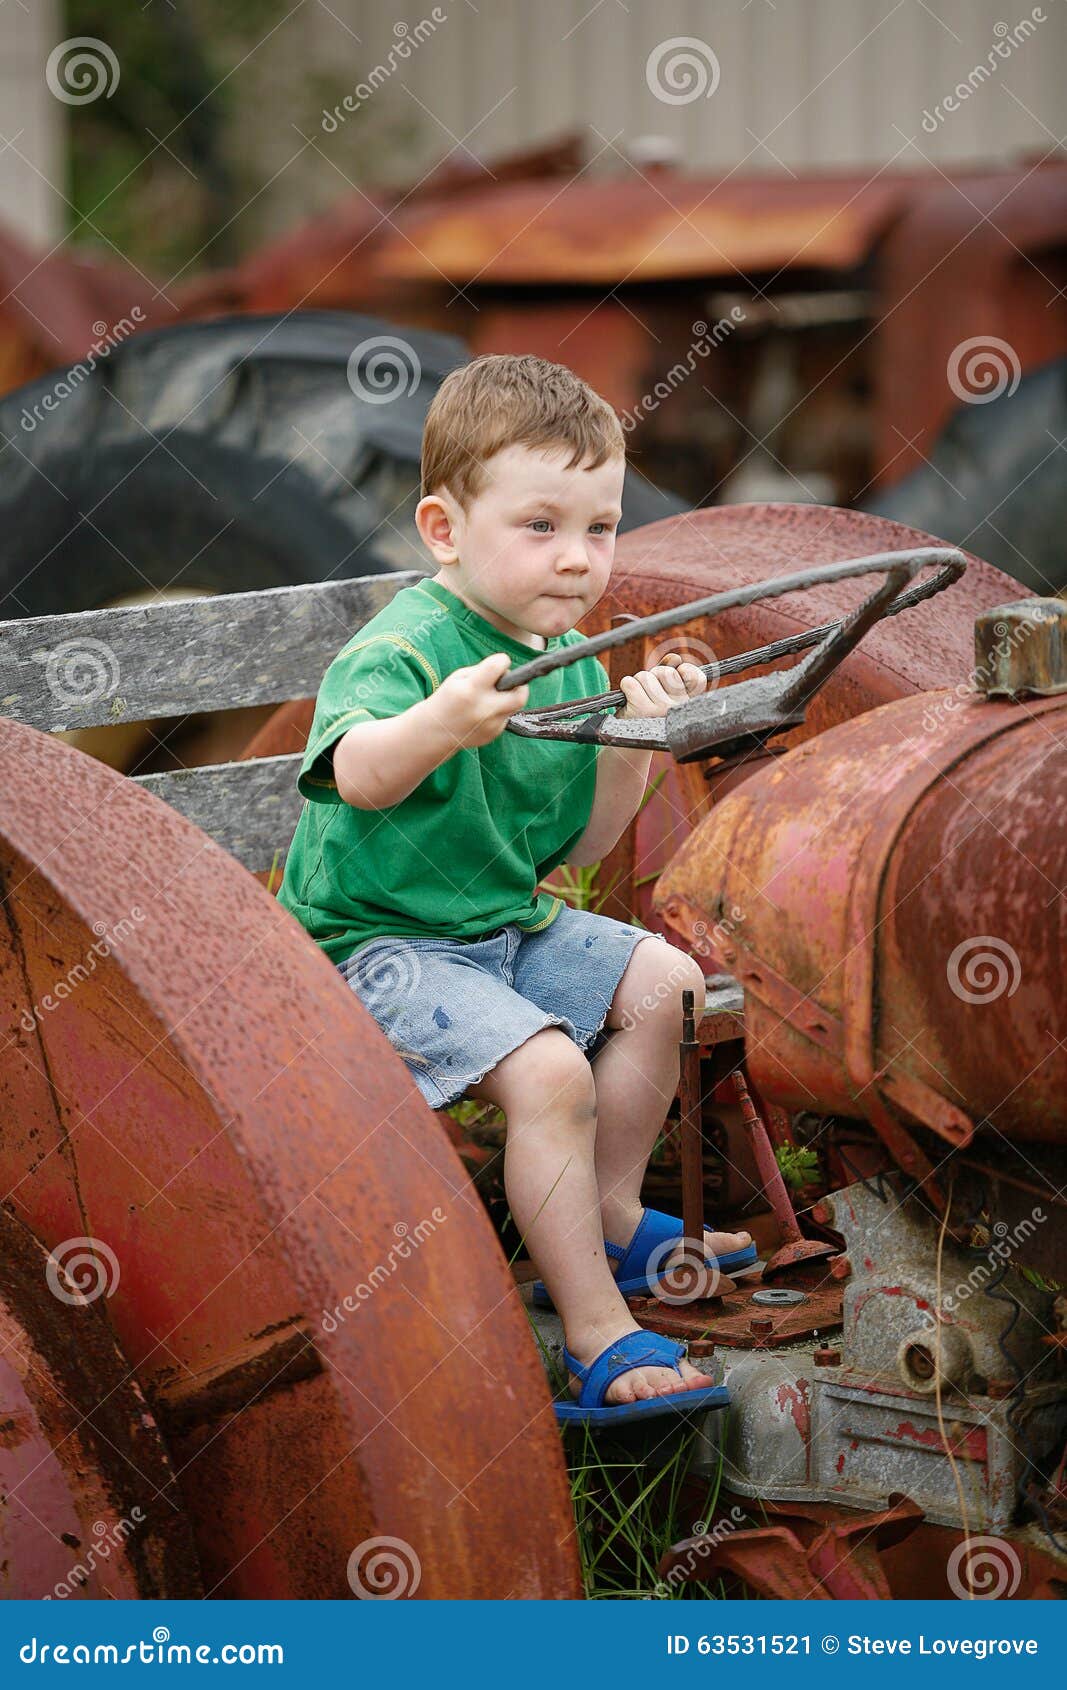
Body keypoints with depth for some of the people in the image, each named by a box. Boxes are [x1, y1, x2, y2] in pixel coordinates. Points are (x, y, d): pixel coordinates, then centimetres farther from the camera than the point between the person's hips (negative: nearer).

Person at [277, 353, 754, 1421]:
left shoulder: (573, 661, 4)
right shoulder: (397, 649, -23)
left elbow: (579, 847, 9)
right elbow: (358, 776, -45)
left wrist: (629, 742, -7)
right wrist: (441, 722, -65)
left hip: (506, 925, 9)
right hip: (378, 947, -9)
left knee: (662, 982, 9)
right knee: (548, 1066, -25)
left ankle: (607, 1221, 25)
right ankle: (597, 1335, -16)